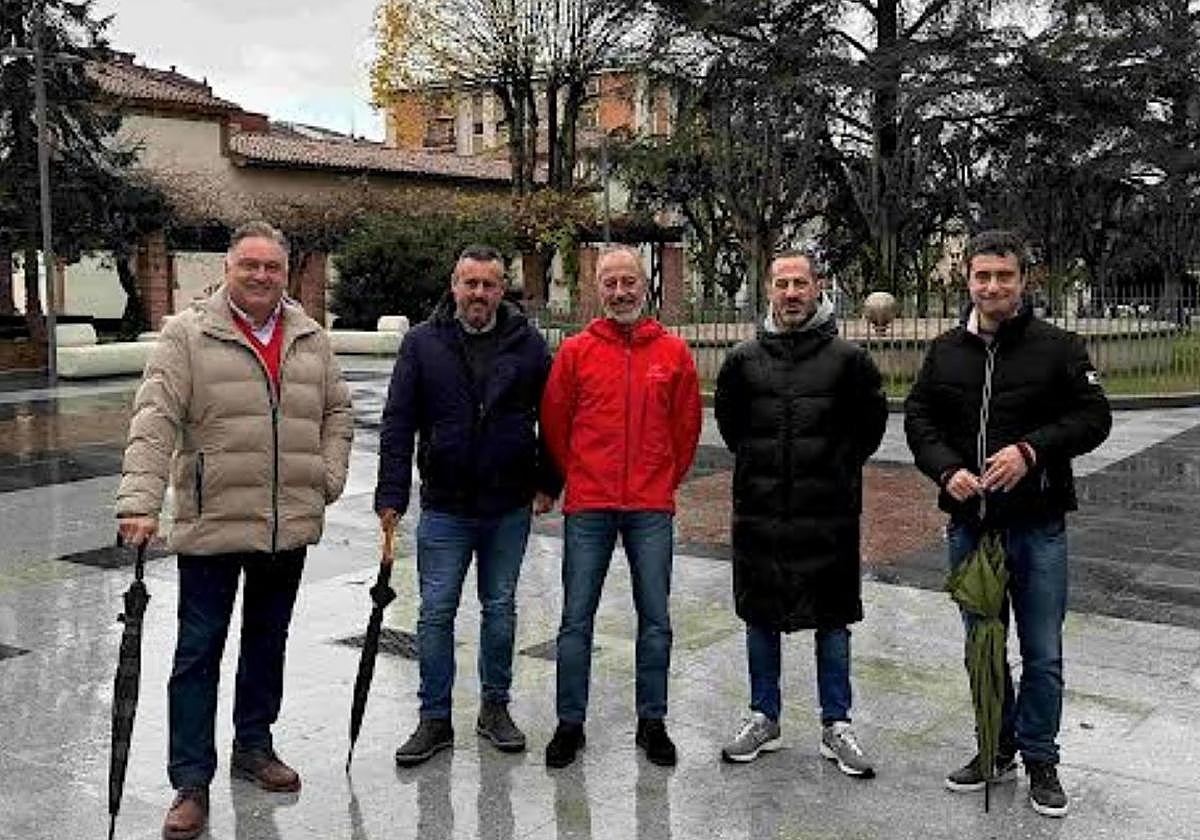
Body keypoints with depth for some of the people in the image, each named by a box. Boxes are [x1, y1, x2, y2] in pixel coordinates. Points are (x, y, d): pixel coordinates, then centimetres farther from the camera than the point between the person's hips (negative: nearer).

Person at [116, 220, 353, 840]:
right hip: (211, 525, -4)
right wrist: (140, 500, -24)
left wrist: (329, 478, 4)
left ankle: (254, 746, 35)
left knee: (268, 643, 17)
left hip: (290, 527, 4)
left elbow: (337, 411, 17)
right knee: (198, 653, 2)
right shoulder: (188, 334, -6)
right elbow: (155, 420, -14)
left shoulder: (311, 339, 8)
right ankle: (191, 783, 12)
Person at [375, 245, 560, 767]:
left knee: (500, 610, 12)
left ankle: (495, 708, 27)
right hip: (444, 507, -1)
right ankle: (435, 718, 16)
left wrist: (547, 483, 5)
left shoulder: (528, 344, 1)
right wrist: (392, 496, -8)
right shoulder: (423, 344, -1)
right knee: (436, 613, 3)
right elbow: (397, 424, -2)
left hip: (510, 508, 1)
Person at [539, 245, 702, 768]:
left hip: (652, 509, 1)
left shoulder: (673, 352, 4)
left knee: (655, 619, 8)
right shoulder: (576, 351, 1)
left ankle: (652, 722, 21)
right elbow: (554, 423, 7)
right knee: (577, 619, 5)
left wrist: (665, 480, 11)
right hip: (587, 509, -1)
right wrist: (578, 478, 10)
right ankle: (570, 722, 17)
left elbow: (687, 426, 10)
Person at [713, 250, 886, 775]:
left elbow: (871, 420, 10)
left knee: (832, 620, 6)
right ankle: (764, 718, 24)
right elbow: (728, 419, 18)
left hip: (828, 513, -2)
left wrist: (840, 467, 7)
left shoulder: (847, 358, -2)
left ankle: (836, 725, 18)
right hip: (760, 510, 2)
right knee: (760, 617, 10)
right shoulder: (744, 359, 3)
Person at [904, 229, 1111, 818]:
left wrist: (1032, 449, -20)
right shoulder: (945, 351, 5)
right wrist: (946, 469, -11)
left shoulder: (1058, 347, -5)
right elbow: (917, 418, 7)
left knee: (1042, 655, 6)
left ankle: (1039, 759, 23)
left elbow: (1093, 417, -6)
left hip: (1036, 526, -3)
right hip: (969, 525, 3)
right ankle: (997, 749, 31)